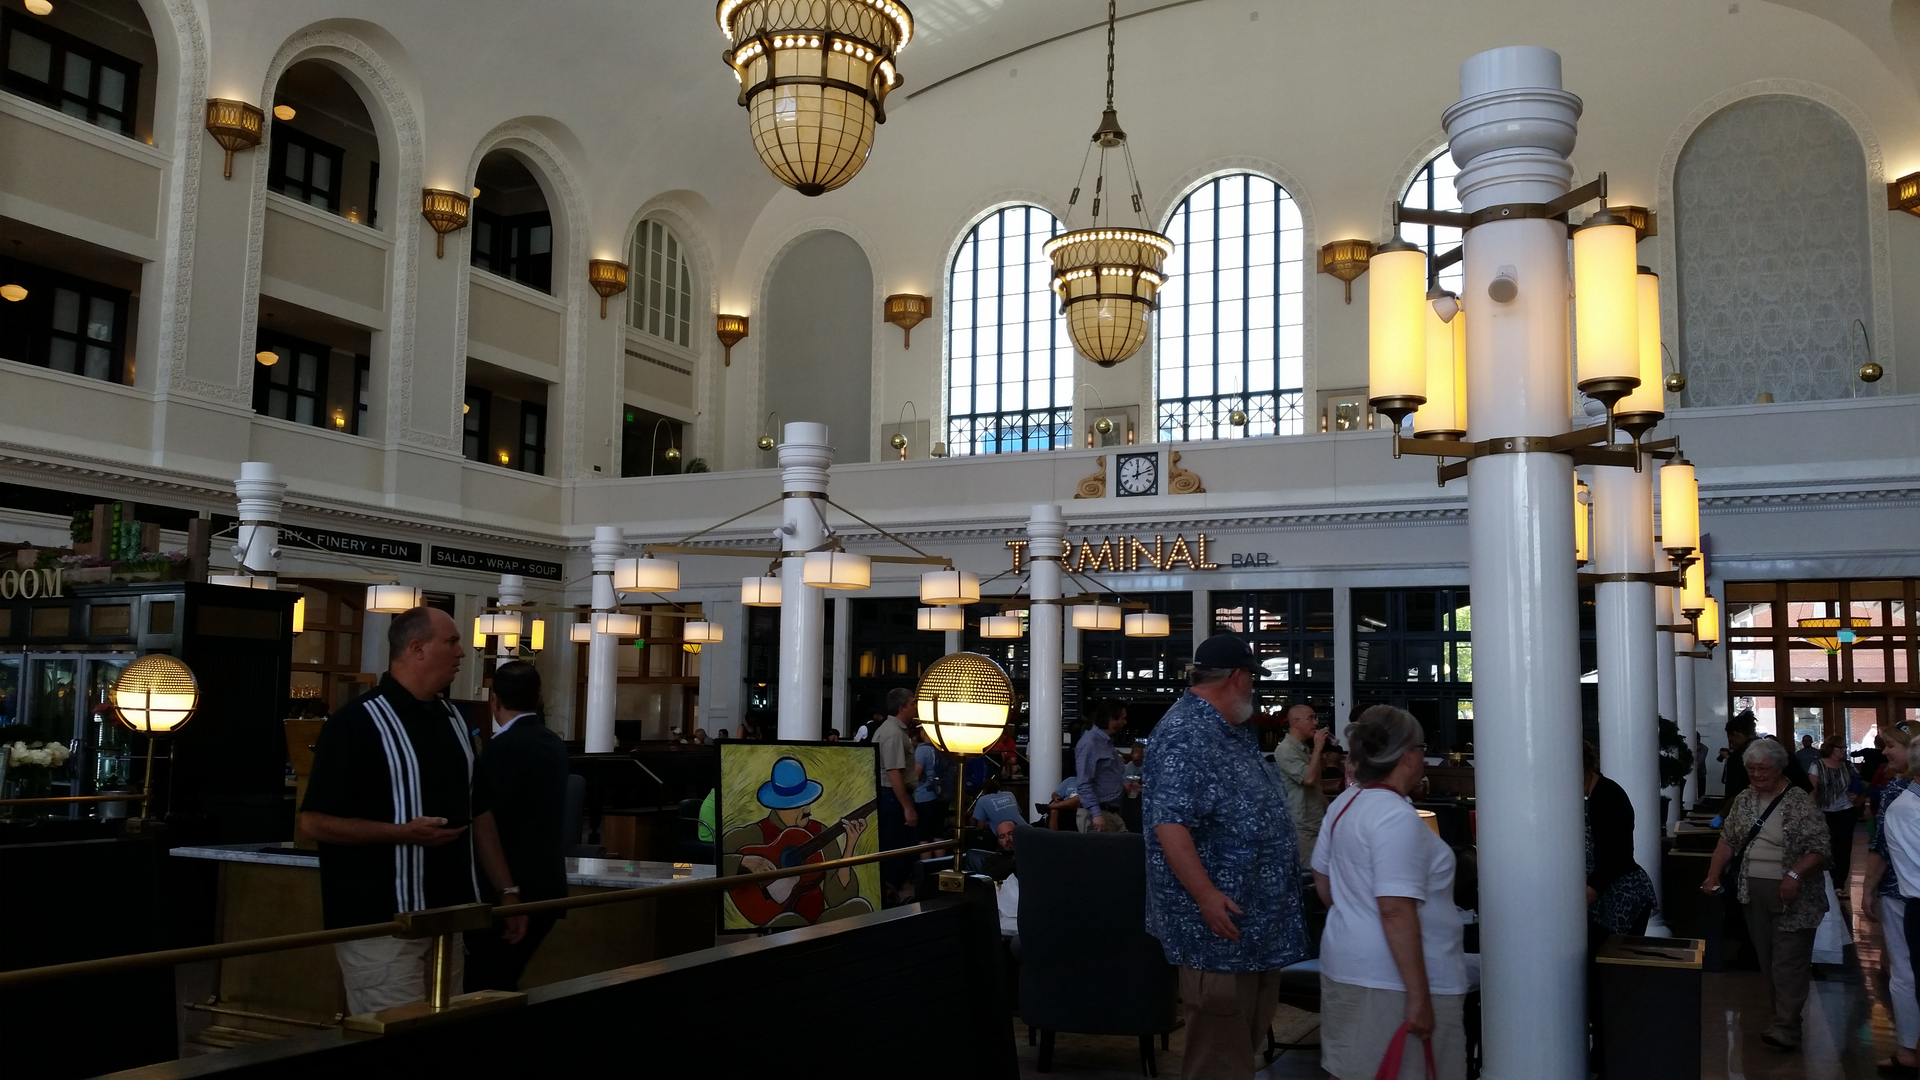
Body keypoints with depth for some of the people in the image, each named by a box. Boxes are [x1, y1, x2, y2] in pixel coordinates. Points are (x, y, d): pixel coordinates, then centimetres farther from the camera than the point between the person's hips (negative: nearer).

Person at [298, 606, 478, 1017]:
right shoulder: (358, 722, -11)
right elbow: (315, 821, -13)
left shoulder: (452, 718, 12)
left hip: (448, 914, 7)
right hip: (382, 922, -7)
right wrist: (403, 832, -22)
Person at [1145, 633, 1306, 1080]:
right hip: (1222, 916, -10)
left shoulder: (1232, 732, 14)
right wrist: (1207, 896, -29)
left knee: (1249, 1035, 19)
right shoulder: (1185, 734, -19)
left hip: (1258, 917, 10)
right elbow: (1169, 822, -26)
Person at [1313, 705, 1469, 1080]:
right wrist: (1420, 997, -23)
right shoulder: (1397, 817, -20)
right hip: (1390, 979, -9)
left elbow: (1323, 882, 17)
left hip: (1346, 964, 9)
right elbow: (1396, 912, -25)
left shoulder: (1344, 804, 8)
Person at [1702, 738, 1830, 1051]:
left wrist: (1794, 875, -27)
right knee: (1766, 960, 11)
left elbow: (1819, 850, -13)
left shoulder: (1800, 803, -10)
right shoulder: (1744, 801, 8)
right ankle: (1781, 1017, 22)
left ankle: (1786, 1029, -6)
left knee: (1788, 962, -6)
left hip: (1792, 896, -6)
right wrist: (1714, 874, 1)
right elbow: (1727, 840, 12)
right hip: (1754, 895, 6)